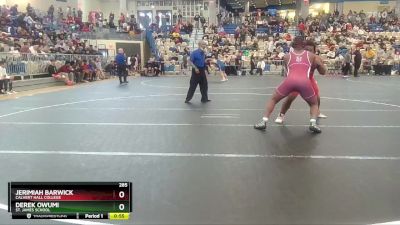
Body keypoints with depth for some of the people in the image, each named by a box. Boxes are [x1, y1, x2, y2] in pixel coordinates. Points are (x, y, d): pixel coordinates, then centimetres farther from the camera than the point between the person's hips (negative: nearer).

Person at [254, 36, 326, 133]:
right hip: (304, 82, 0)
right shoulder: (310, 55, 25)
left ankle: (263, 122, 12)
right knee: (314, 104, 26)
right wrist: (319, 62, 47)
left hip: (290, 81, 0)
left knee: (273, 99, 23)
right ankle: (313, 123, 2)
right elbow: (322, 71, 28)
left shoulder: (287, 56, 25)